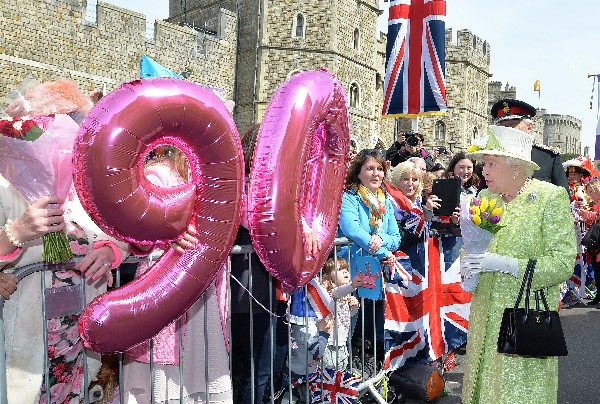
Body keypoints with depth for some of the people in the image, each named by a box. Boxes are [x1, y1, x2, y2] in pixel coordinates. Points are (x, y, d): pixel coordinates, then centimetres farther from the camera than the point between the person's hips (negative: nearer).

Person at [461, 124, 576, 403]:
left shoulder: (551, 197, -8)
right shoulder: (484, 197, 7)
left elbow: (563, 263, -14)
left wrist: (504, 263, -22)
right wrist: (468, 264, -6)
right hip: (485, 315, 5)